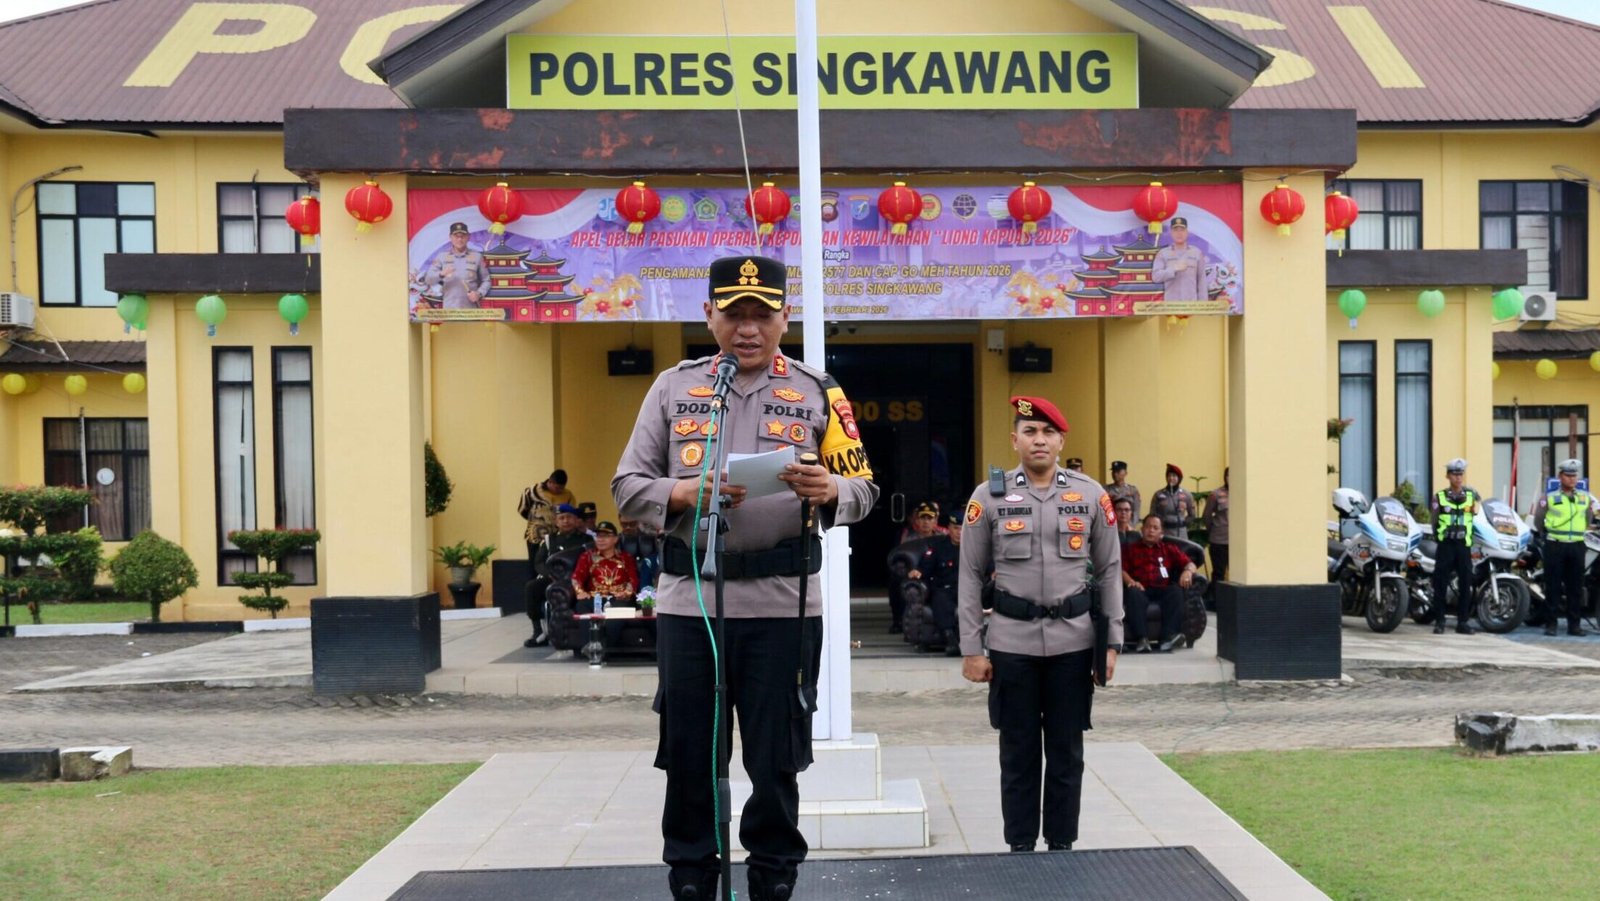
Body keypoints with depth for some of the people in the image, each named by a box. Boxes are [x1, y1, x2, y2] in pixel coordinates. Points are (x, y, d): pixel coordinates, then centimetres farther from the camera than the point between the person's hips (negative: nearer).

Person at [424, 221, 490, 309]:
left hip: (471, 308, 0)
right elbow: (428, 280, 2)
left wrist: (479, 294, -8)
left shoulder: (477, 257, 9)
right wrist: (441, 274, -19)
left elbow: (486, 280, 11)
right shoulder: (442, 257, 9)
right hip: (449, 308, 0)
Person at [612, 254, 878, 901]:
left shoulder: (818, 393, 6)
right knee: (687, 751, 8)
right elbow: (628, 486, 6)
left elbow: (864, 489, 5)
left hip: (782, 600, -1)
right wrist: (683, 494, -14)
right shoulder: (673, 387, 9)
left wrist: (828, 489, -17)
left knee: (776, 756, 7)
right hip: (688, 597, 1)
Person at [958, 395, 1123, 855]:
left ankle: (1062, 844, 21)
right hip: (1012, 643, -1)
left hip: (1073, 641, 1)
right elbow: (971, 576, 1)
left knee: (1067, 752, 9)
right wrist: (971, 649, -3)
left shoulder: (1090, 495, 3)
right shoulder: (989, 497, -1)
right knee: (1018, 751, 7)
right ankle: (1020, 845, 19)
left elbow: (1109, 571, 7)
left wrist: (1112, 641, 3)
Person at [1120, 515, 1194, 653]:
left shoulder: (1169, 549, 29)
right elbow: (1121, 569, 8)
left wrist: (1188, 571, -8)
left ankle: (1168, 637, -47)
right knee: (1133, 593, -37)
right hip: (1141, 589, -2)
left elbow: (1190, 564, 18)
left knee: (1176, 590, -32)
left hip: (1163, 590, 2)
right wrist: (1130, 581, -14)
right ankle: (1141, 638, -49)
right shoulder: (1130, 548, 24)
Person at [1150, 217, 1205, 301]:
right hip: (1171, 302, -1)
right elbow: (1155, 276, -6)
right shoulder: (1162, 253, 5)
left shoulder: (1197, 253, 9)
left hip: (1192, 302, 1)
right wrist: (1174, 269, -16)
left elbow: (1201, 280, 7)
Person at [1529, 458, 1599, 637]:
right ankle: (1550, 623, 1)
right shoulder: (1549, 498, 1)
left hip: (1577, 546, 3)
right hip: (1554, 547, -3)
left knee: (1575, 587, 5)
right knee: (1553, 586, -2)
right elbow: (1538, 521, 7)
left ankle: (1575, 624, 11)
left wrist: (1582, 534, 16)